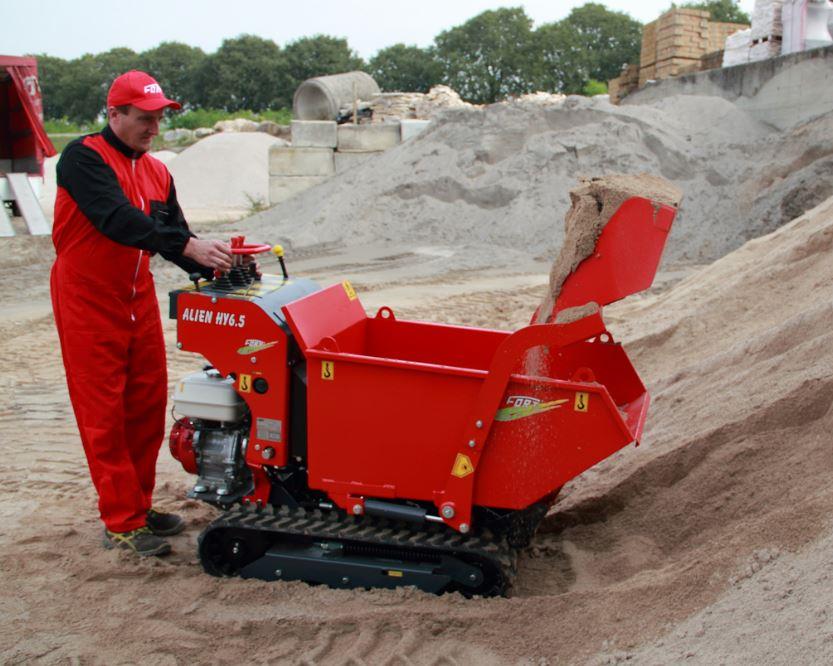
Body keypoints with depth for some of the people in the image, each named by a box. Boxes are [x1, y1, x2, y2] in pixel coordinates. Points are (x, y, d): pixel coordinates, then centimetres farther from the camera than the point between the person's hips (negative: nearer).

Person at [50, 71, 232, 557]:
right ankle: (121, 523, 5)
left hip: (139, 298, 7)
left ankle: (139, 505, 24)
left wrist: (212, 266, -11)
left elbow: (174, 235, 8)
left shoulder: (157, 173, 10)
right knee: (104, 413, -2)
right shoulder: (84, 158, -13)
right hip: (88, 301, -7)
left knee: (148, 404, 10)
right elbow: (117, 218, -28)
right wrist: (188, 245, -37)